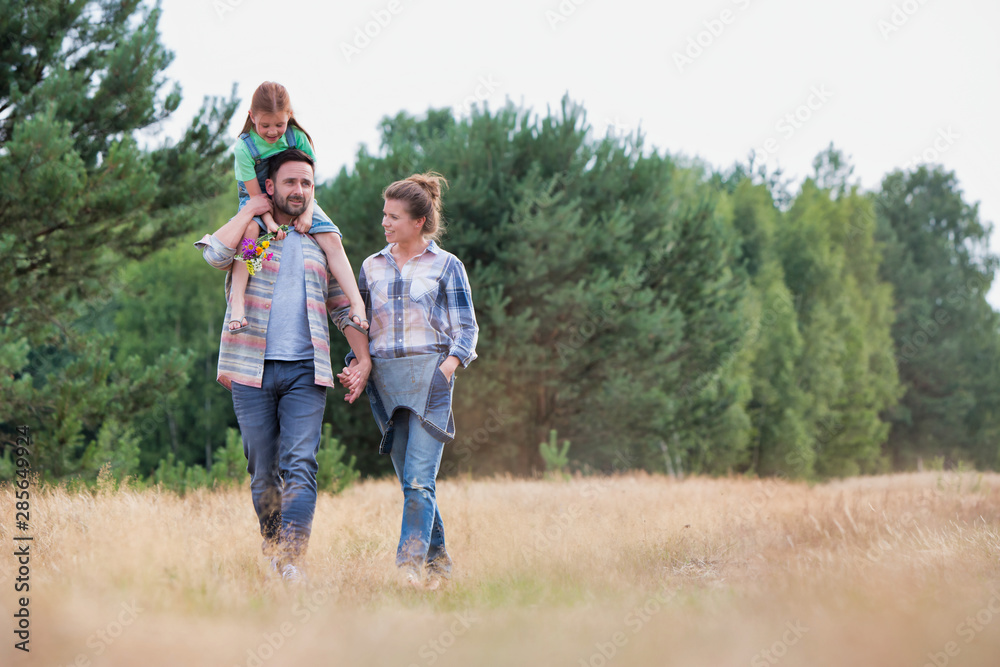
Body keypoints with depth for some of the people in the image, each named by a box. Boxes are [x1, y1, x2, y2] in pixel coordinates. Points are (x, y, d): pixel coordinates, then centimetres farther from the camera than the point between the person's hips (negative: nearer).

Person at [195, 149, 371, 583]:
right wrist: (249, 211, -5)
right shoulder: (247, 233, 8)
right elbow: (215, 254, -15)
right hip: (252, 371, -1)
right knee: (263, 471, 5)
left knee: (300, 465, -14)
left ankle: (293, 561, -21)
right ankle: (271, 550, 22)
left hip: (305, 371, 1)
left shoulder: (320, 246, 17)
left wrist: (364, 358, 9)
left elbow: (344, 308, 20)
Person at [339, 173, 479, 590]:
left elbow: (466, 329, 3)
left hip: (429, 375, -4)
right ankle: (438, 562, 16)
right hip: (385, 380, 4)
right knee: (411, 480, 6)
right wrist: (358, 365, 2)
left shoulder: (446, 266, 4)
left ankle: (411, 562, -19)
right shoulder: (372, 267, 15)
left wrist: (445, 370, -12)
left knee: (419, 479, -15)